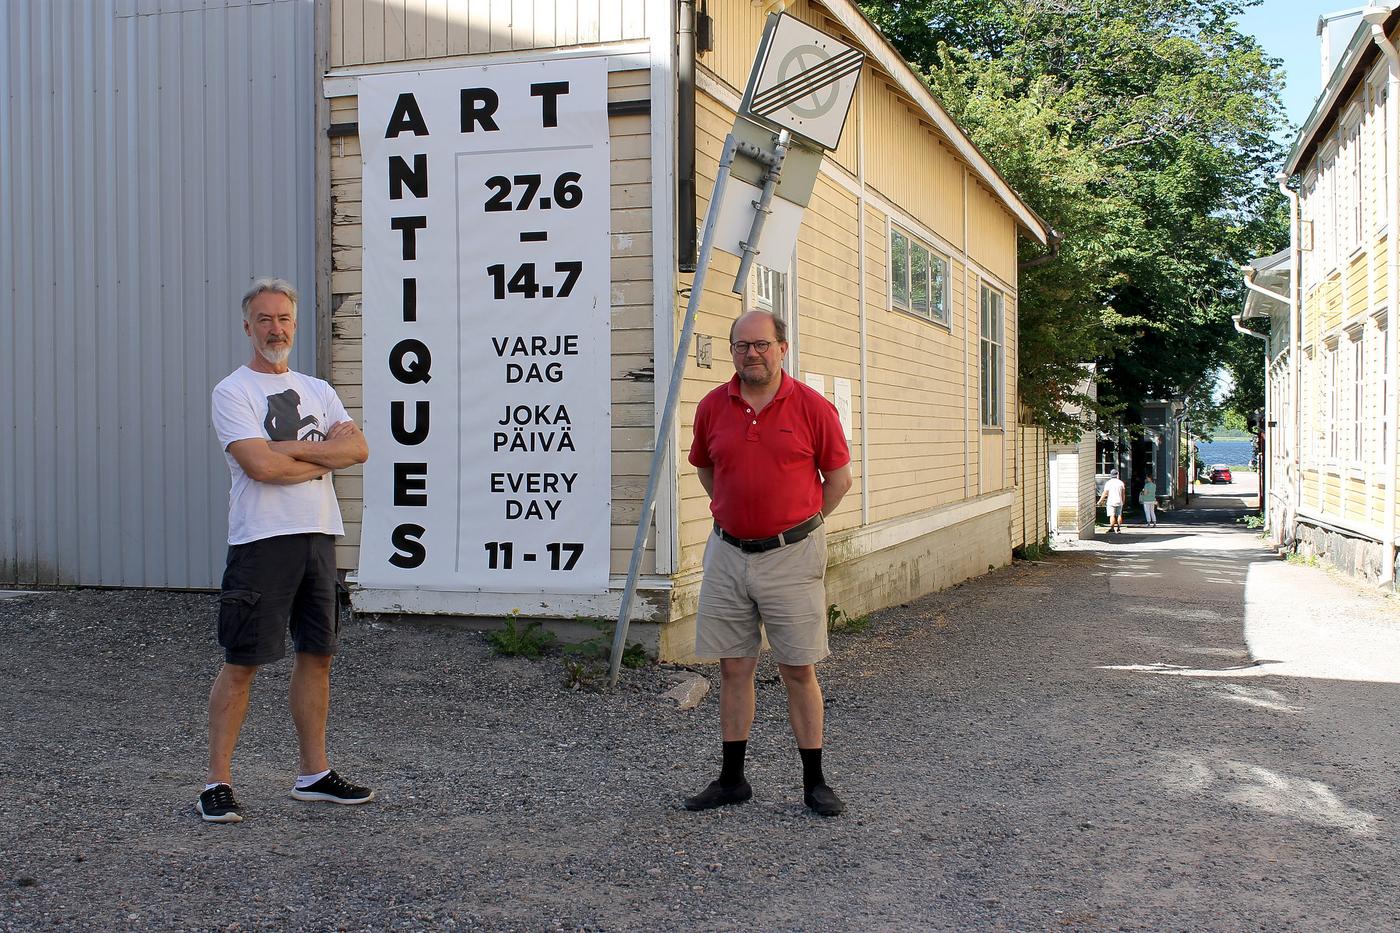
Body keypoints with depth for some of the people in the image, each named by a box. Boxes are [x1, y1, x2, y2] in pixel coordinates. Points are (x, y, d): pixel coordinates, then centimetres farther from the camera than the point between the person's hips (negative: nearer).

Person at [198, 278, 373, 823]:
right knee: (241, 662, -4)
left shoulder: (316, 390, 16)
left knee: (317, 655, 10)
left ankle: (314, 774, 21)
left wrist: (290, 449, -11)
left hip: (319, 534, 6)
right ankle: (218, 783, 4)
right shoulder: (232, 391, -2)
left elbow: (358, 448, 0)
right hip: (262, 540, -6)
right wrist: (323, 455, -4)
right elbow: (259, 465, -17)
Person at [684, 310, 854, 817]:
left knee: (799, 670, 3)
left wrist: (800, 525, 6)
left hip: (791, 556, -3)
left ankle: (814, 782, 14)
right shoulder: (712, 407, 4)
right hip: (728, 553, 3)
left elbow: (839, 476, 4)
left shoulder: (813, 407, -5)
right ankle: (731, 779, 20)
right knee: (734, 667, 9)